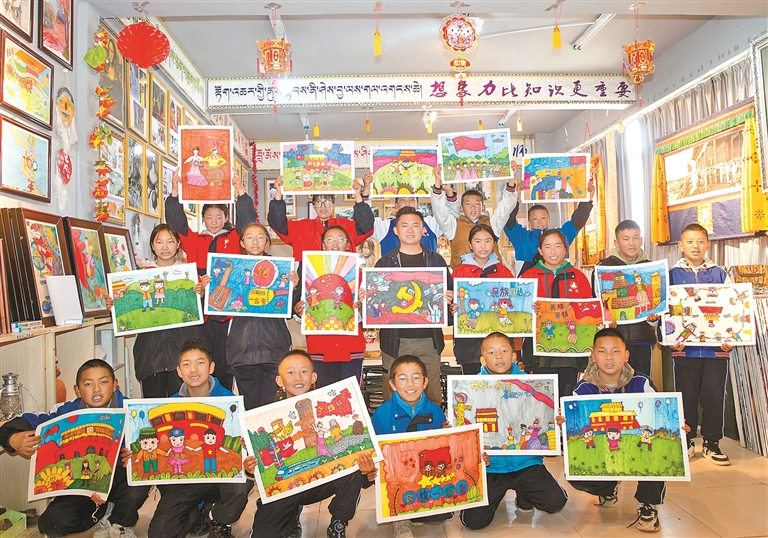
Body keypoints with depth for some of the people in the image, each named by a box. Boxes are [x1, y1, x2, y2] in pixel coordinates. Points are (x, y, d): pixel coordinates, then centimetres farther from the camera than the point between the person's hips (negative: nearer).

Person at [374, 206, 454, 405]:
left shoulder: (436, 260, 11)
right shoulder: (385, 262, 7)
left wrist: (447, 299, -10)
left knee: (433, 395, 5)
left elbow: (450, 294, 12)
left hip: (429, 339, 1)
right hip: (395, 340, -1)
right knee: (393, 397, 4)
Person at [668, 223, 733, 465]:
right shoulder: (672, 275, 3)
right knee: (686, 395, 7)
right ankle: (686, 441, 21)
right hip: (684, 348, -1)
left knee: (714, 396, 6)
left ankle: (711, 442, 21)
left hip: (716, 348, 1)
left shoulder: (720, 275, 6)